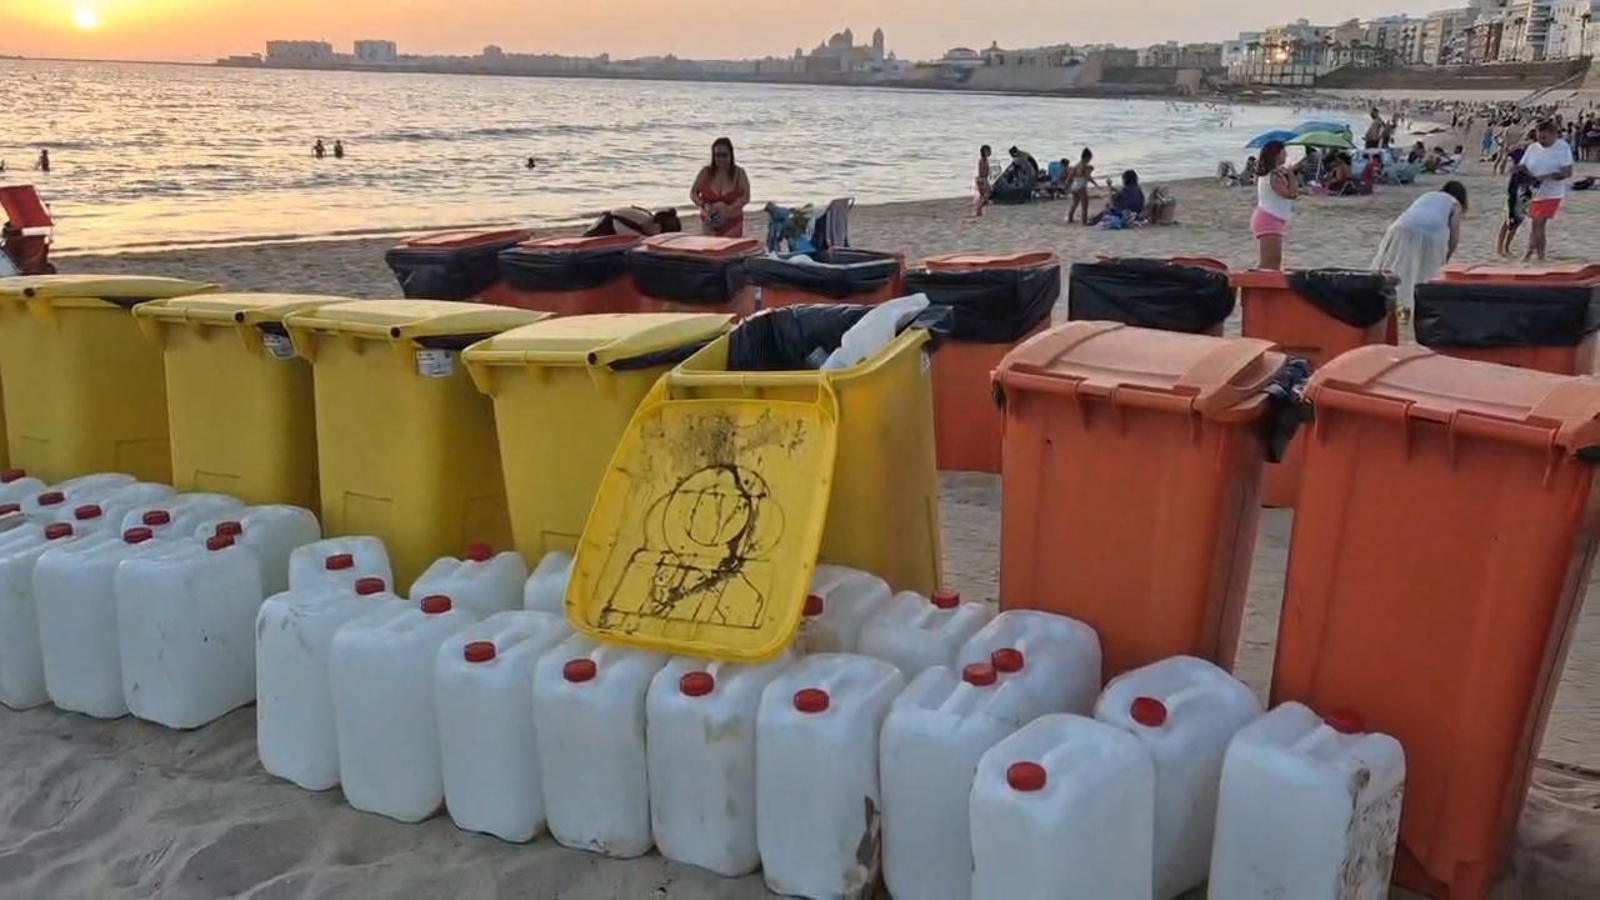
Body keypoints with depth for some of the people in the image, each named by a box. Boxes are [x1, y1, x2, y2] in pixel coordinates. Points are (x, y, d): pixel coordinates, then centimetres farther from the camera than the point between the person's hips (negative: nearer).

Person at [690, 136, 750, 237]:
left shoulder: (739, 173, -1)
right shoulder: (706, 172, 3)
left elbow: (746, 196, -7)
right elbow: (693, 193, 4)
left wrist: (730, 209, -23)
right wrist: (703, 205, -17)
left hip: (732, 224, -1)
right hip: (709, 222, 1)